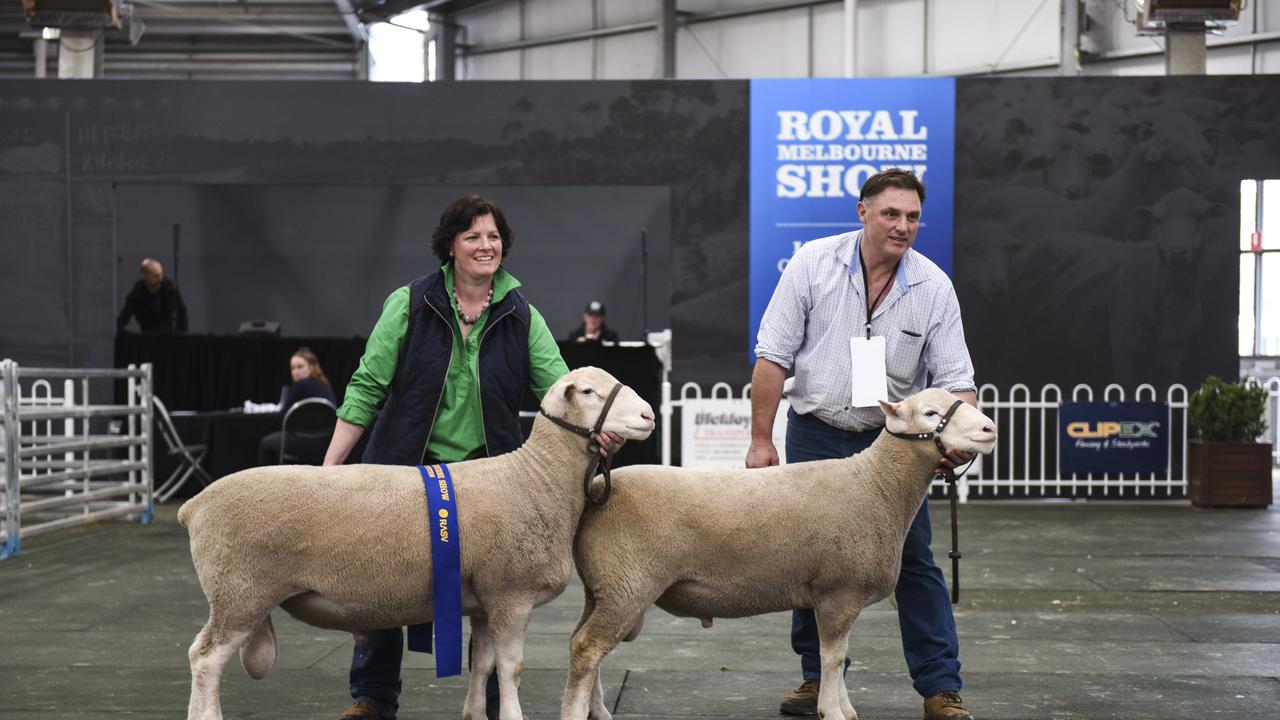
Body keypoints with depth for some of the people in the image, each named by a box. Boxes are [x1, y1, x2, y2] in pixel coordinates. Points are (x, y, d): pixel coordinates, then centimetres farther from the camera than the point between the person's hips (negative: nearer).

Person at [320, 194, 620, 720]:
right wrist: (329, 468, -6)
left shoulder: (522, 317, 3)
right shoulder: (409, 304, -2)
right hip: (405, 473, -1)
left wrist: (593, 428, -27)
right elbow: (367, 388, -2)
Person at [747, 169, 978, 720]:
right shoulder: (813, 263, -9)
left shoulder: (933, 287, -8)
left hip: (892, 437, 0)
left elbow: (956, 379, -5)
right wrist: (761, 440, -8)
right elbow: (774, 357, -6)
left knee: (914, 561, -2)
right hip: (816, 432, 0)